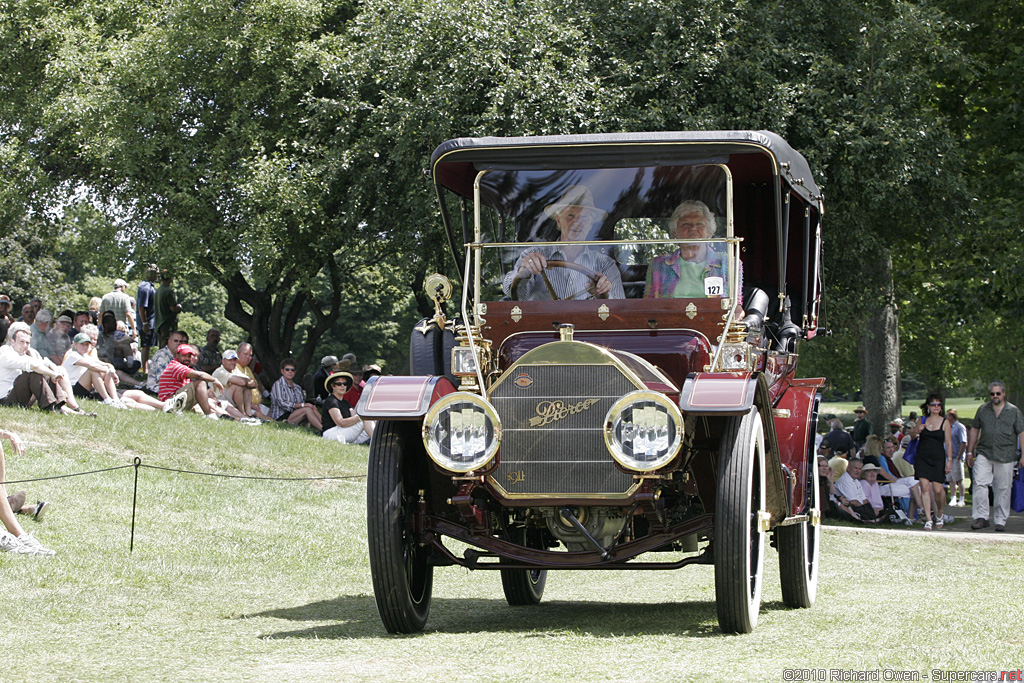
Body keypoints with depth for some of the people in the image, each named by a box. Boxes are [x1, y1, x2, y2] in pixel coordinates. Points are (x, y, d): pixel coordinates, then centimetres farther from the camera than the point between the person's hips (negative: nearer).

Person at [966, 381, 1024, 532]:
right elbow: (974, 430, 17)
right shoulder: (983, 410, 11)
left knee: (1003, 489, 2)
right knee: (980, 483, -14)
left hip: (1005, 456, -1)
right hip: (984, 453, 1)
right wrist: (970, 452, 15)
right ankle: (981, 517, -11)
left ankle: (1000, 521, 10)